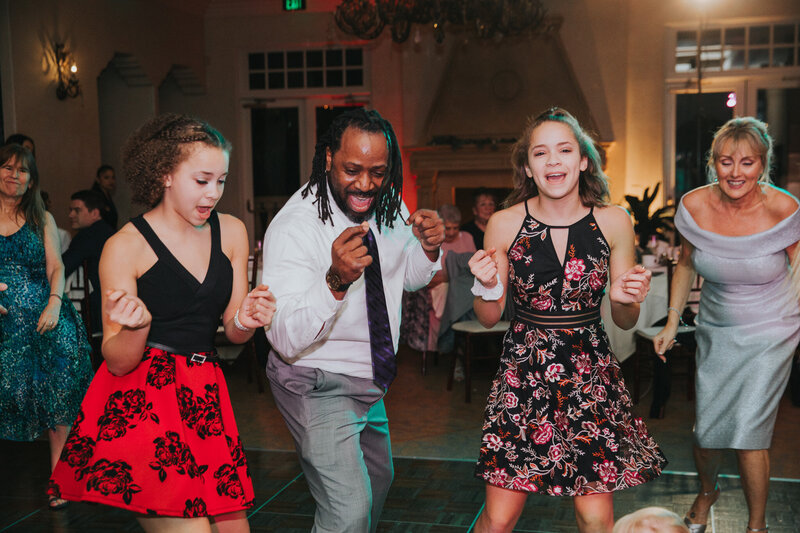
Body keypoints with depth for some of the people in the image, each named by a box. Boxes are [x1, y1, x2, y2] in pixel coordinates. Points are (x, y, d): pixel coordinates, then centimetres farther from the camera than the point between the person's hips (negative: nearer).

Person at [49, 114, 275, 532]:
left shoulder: (231, 232, 6)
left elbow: (233, 332, 10)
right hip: (141, 400, -5)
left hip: (204, 395, 5)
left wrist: (244, 321, -12)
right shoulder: (125, 247, -8)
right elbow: (117, 363, -7)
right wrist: (137, 328, -28)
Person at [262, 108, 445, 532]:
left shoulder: (388, 206, -5)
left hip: (370, 381, 8)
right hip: (318, 385, -7)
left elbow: (408, 277, 12)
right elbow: (285, 338, -33)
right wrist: (336, 281, -49)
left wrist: (428, 249, -11)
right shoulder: (294, 227, -26)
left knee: (378, 480, 25)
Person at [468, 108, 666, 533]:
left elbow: (625, 322, 7)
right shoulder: (504, 224, -4)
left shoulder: (613, 223, -2)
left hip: (591, 374, 1)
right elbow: (489, 318, 5)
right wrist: (486, 286, -15)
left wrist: (626, 300, -15)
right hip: (523, 373, -1)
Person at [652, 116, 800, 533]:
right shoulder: (694, 206, -10)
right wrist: (671, 324, 6)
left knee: (747, 435, -10)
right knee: (706, 432, 7)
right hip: (715, 331, 3)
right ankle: (706, 491, 42)